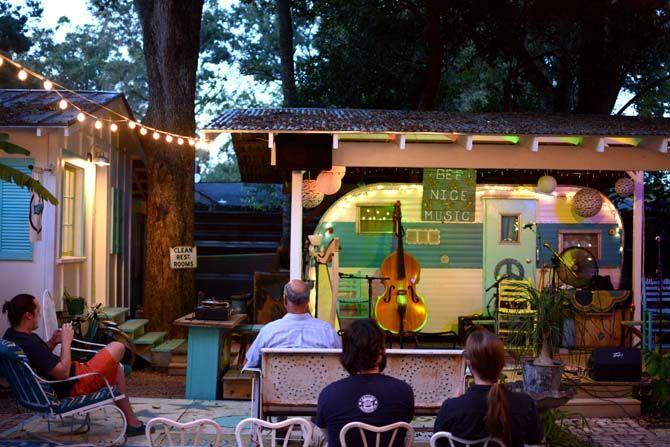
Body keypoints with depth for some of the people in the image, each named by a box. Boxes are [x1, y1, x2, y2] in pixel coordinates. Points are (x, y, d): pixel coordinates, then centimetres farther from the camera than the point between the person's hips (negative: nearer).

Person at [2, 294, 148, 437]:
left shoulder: (11, 336, -1)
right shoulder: (30, 344, -31)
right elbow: (63, 373, -28)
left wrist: (52, 342, 0)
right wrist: (66, 341, -18)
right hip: (73, 385, -10)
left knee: (116, 367, 23)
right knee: (117, 347, 3)